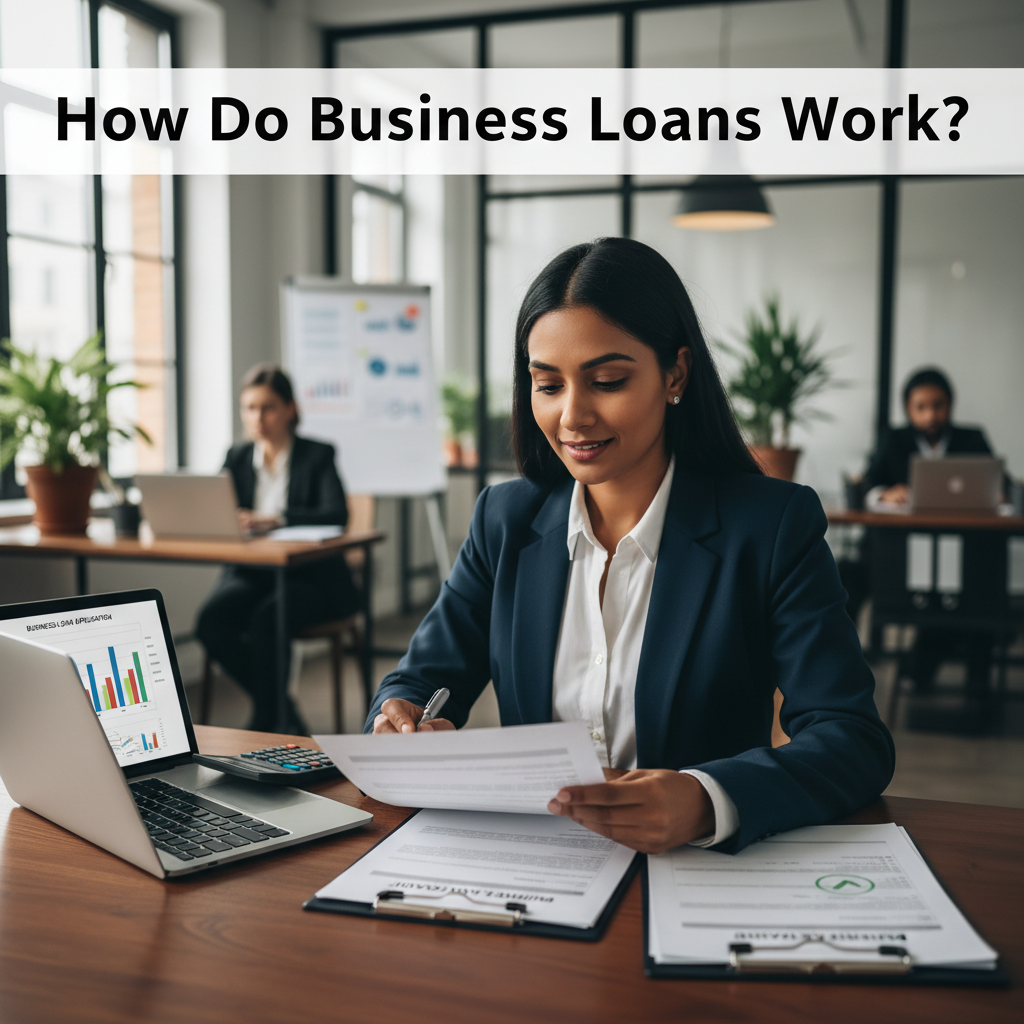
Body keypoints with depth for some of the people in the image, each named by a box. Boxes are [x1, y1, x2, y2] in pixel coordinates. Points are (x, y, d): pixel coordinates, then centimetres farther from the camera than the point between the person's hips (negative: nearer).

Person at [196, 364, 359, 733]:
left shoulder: (317, 455, 0)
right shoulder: (238, 457, 13)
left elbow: (336, 514, -16)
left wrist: (275, 519, -30)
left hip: (310, 577, -4)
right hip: (251, 572, 4)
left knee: (267, 618, -34)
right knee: (211, 620, -25)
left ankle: (265, 721, -13)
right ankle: (283, 712, -8)